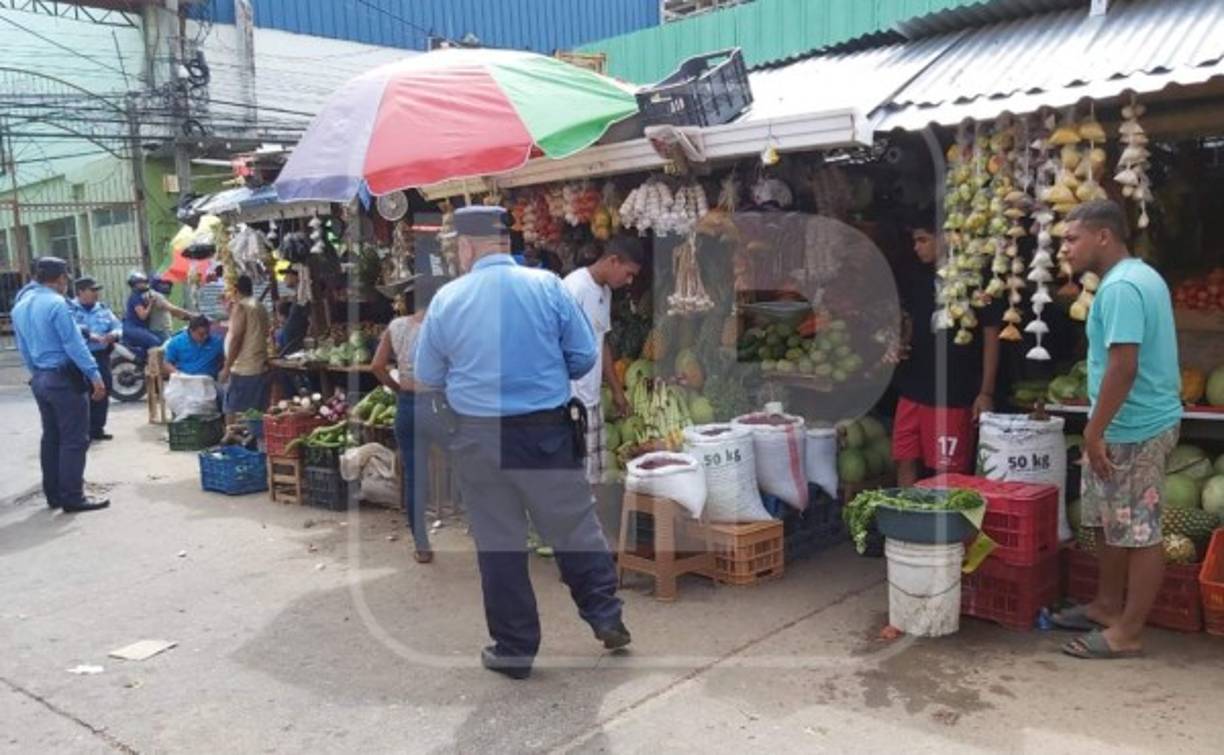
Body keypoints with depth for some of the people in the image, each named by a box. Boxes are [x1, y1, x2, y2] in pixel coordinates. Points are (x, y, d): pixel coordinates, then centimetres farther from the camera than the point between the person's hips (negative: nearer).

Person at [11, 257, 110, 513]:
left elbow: (24, 349, 17)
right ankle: (72, 498, -1)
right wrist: (95, 376, -16)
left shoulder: (19, 307, 11)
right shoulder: (56, 303, -16)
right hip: (65, 378, -9)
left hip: (39, 379, 9)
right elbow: (74, 344, -18)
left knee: (51, 437, 15)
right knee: (74, 439, -3)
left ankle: (53, 494, 21)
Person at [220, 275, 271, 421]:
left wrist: (226, 367, -12)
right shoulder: (260, 307, 14)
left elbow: (236, 338, -15)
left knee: (234, 411, -4)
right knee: (257, 411, 9)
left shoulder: (240, 306, -9)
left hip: (243, 369, -8)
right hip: (260, 367, 8)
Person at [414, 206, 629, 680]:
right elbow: (584, 356, -1)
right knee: (575, 527, 16)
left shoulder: (446, 300, -3)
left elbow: (427, 377, 6)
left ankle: (514, 649, 22)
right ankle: (607, 619, 25)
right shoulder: (547, 286, -5)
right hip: (549, 431, 0)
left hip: (479, 437, 0)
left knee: (497, 542, 11)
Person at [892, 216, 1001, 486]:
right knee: (906, 463, 9)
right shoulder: (915, 278, 9)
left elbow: (991, 336, -4)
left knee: (949, 473, 0)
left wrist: (986, 392, -8)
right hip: (913, 388, 6)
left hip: (954, 395, -5)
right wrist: (900, 345, -2)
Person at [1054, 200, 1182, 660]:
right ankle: (1107, 607, 32)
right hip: (1127, 425, 11)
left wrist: (1094, 432, -21)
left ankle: (1129, 632, 11)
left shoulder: (1120, 287, -21)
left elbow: (1123, 368, -27)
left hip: (1135, 430, -11)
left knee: (1138, 532, 1)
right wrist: (1098, 428, 22)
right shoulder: (1136, 276, 13)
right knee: (1107, 521, 19)